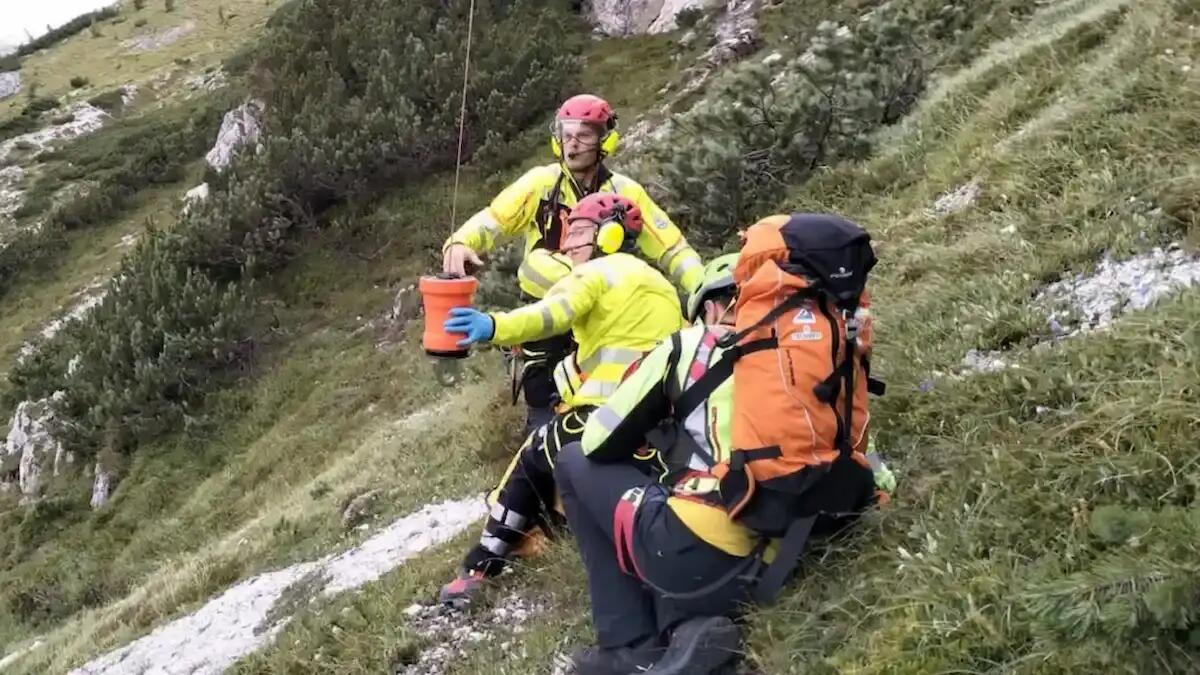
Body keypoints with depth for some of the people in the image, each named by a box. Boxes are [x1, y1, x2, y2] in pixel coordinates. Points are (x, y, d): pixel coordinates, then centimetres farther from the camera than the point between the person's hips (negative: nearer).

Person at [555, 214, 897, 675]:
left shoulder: (689, 346, 7)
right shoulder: (799, 357, 17)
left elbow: (599, 444, 13)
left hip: (689, 555, -5)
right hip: (766, 574, 6)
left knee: (576, 463, 18)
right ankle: (688, 628, 6)